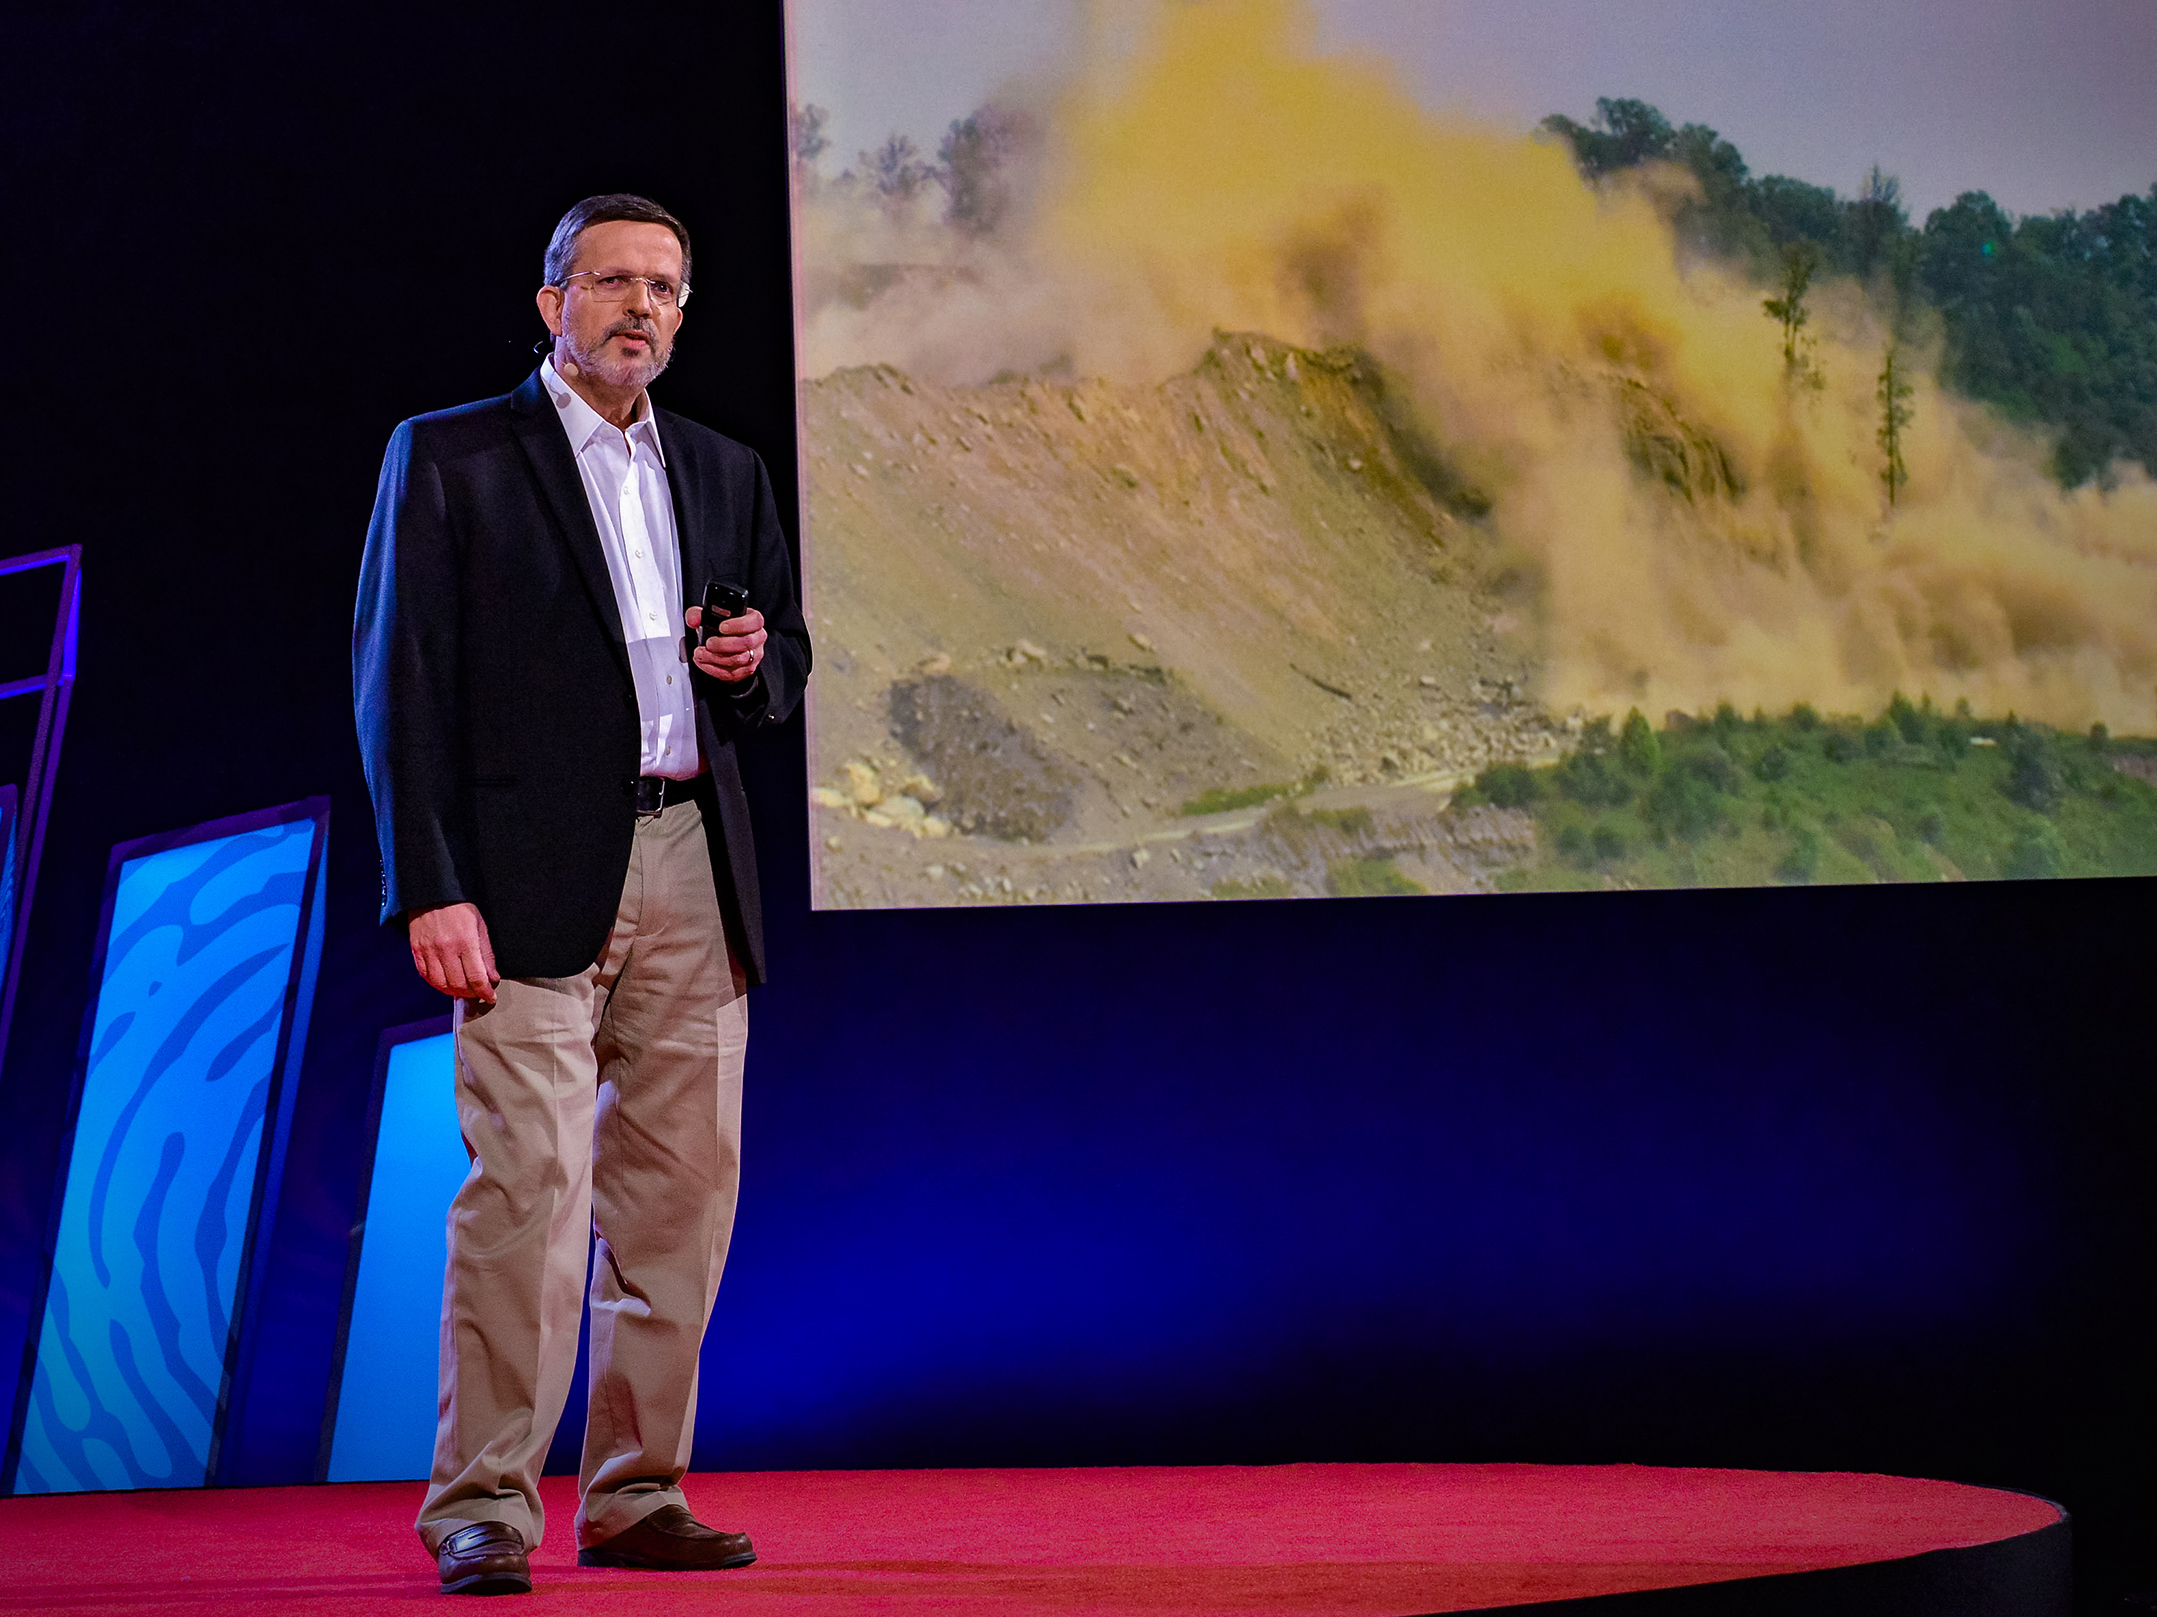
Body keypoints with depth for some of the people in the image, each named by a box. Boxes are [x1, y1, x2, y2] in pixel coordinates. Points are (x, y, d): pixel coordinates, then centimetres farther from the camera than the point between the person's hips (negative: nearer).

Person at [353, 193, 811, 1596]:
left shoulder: (727, 473, 18)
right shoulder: (449, 458, 2)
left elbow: (788, 661, 25)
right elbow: (402, 684, -4)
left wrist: (750, 663, -1)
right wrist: (432, 890, -13)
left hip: (694, 876, 5)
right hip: (537, 875, -5)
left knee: (681, 1194, 5)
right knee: (528, 1187, -11)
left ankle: (637, 1494, 15)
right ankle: (484, 1509, -3)